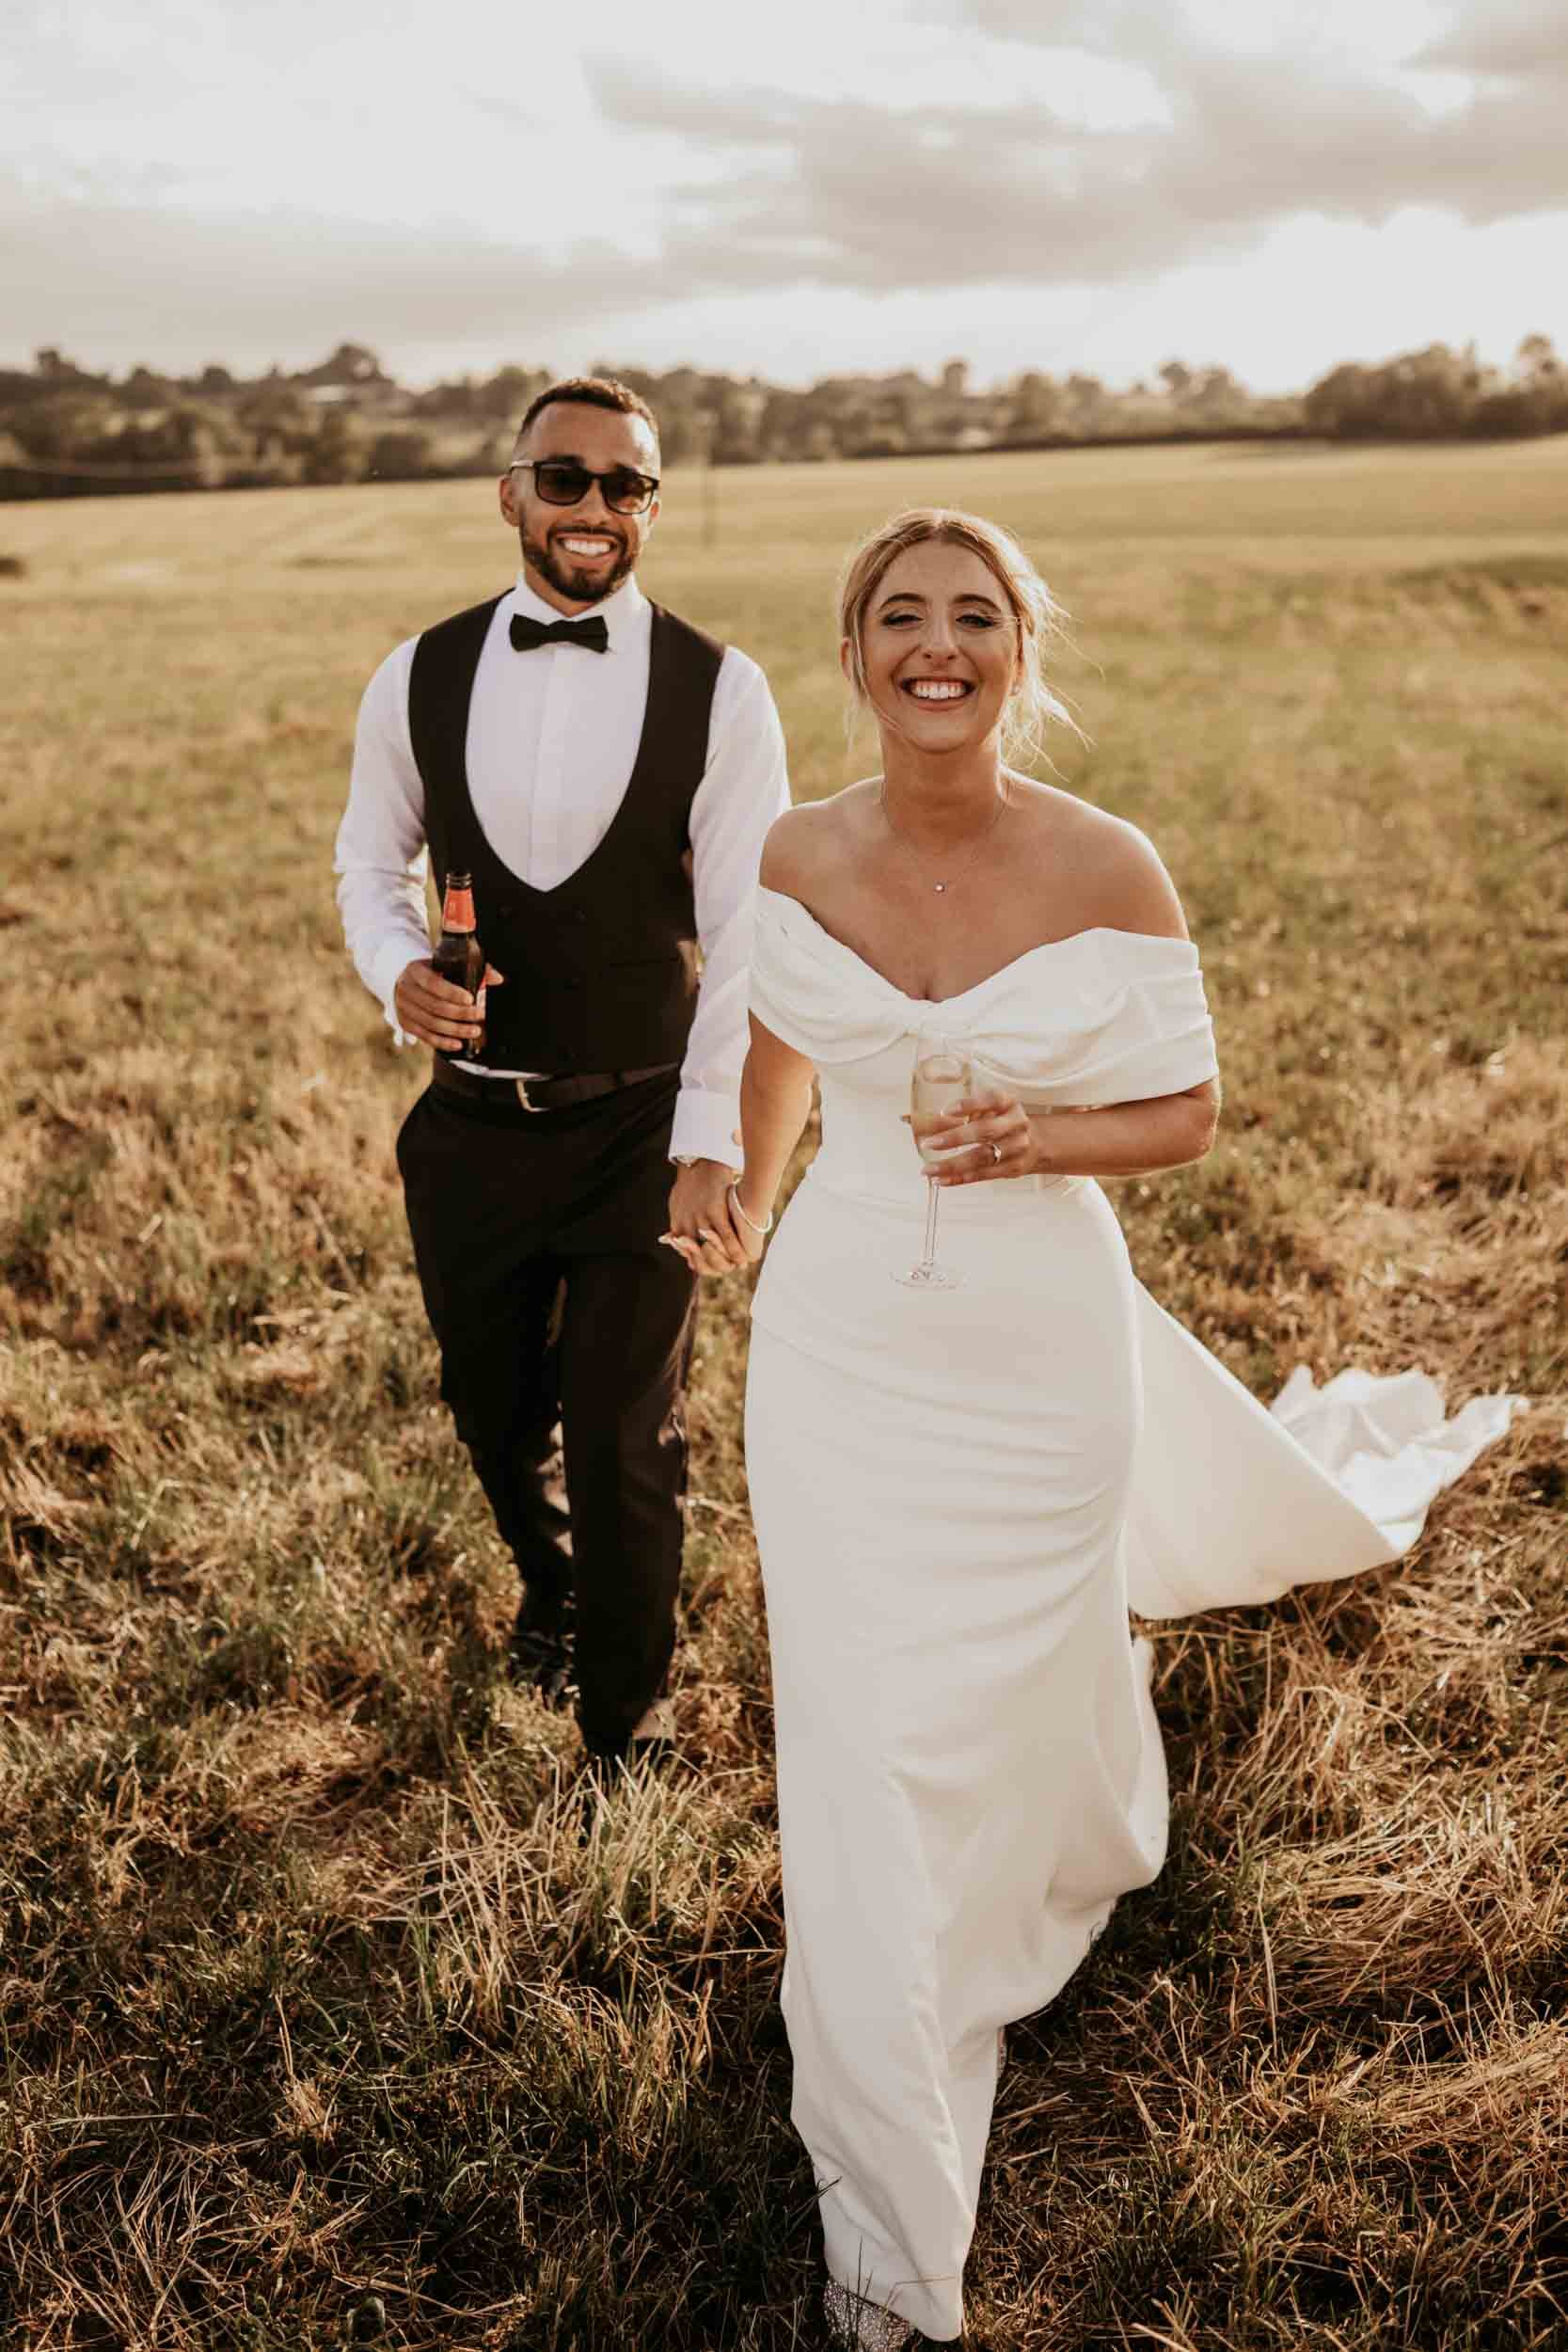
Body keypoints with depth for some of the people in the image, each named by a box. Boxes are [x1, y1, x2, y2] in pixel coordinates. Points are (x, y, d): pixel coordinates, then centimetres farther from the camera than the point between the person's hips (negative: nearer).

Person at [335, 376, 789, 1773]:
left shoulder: (722, 691, -9)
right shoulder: (419, 679, -2)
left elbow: (744, 937, -9)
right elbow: (375, 859, 12)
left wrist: (710, 1140, -16)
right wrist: (398, 969, -9)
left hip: (641, 1130, -3)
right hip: (473, 1127, 3)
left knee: (627, 1447, 4)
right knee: (496, 1413, 21)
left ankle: (628, 1727, 31)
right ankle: (552, 1589, 56)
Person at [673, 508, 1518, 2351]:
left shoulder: (1109, 871, -14)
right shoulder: (799, 859, -6)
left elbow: (1189, 1116, -5)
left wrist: (1039, 1136, -25)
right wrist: (747, 1207, 29)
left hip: (1038, 1353, -1)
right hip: (839, 1343, 1)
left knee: (1028, 1694, 20)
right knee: (864, 1748, 4)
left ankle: (1060, 1866, 62)